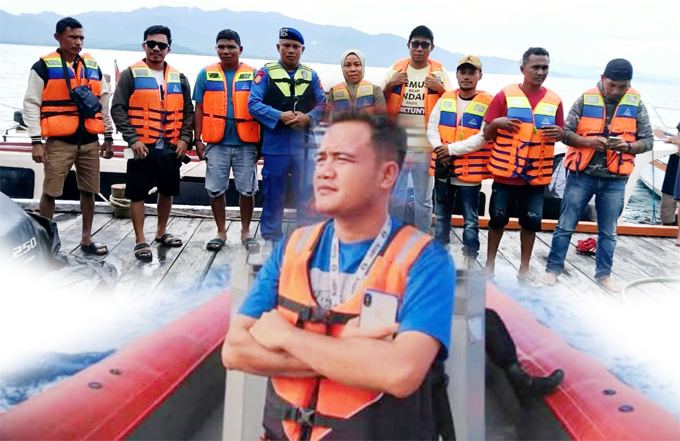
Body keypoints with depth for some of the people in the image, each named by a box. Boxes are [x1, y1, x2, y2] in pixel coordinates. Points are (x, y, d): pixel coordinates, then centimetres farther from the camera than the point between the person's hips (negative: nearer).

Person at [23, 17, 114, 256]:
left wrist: (108, 136, 14)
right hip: (59, 142, -4)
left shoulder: (93, 67, 11)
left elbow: (104, 103, 16)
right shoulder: (44, 67, -4)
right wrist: (36, 141, -11)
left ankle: (86, 238, 22)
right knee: (50, 191, 0)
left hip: (90, 141, 5)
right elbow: (31, 104, -5)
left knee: (89, 190, 10)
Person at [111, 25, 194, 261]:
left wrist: (184, 138, 1)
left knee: (167, 191, 14)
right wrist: (132, 139, -14)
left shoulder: (179, 78, 11)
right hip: (142, 147, -4)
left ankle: (161, 232, 32)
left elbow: (188, 111, 14)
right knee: (137, 194, 0)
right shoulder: (131, 74, -2)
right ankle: (140, 240, 10)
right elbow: (118, 109, -6)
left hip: (171, 148, 4)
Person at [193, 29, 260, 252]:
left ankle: (246, 232, 21)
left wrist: (261, 142, 3)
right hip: (216, 143, 1)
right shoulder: (206, 74, 5)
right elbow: (199, 109, 6)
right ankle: (221, 232, 21)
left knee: (247, 189, 5)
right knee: (215, 189, 5)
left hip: (245, 143, -1)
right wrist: (197, 140, 1)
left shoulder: (253, 75, 3)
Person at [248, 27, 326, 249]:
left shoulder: (311, 76, 9)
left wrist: (308, 118, -12)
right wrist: (280, 116, -17)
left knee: (307, 194, 7)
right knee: (273, 195, 6)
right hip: (275, 145, -2)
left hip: (304, 145, 2)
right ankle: (271, 239, 20)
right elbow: (254, 104, -6)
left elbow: (322, 104, 8)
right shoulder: (266, 73, 1)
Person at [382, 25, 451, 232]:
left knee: (424, 200, 6)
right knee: (395, 198, 8)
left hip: (425, 146, -1)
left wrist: (440, 88, -11)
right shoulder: (395, 69, 7)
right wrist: (390, 85, -6)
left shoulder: (440, 72, 4)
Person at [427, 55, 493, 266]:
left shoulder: (488, 103, -5)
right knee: (441, 216, 15)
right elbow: (432, 128, 5)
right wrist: (439, 149, -13)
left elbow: (483, 137, -13)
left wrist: (452, 149, -17)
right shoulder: (444, 99, 9)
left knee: (471, 220, 4)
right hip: (443, 170, 4)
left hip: (470, 171, -4)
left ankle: (470, 262, 15)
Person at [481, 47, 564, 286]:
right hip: (506, 171, -2)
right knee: (498, 219, 6)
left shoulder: (554, 101, 5)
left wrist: (559, 133, -10)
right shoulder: (505, 95, -2)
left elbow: (560, 134, 14)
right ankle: (490, 264, 22)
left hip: (537, 174, 2)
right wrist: (496, 123, -20)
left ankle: (524, 269, 19)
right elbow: (486, 134, 1)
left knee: (532, 222, 5)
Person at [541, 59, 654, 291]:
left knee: (608, 231, 12)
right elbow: (565, 132, -4)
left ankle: (603, 273, 26)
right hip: (582, 175, -1)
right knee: (565, 225, 4)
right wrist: (589, 141, -20)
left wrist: (627, 146, -17)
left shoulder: (636, 104, 1)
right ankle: (553, 268, 17)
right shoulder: (585, 99, -4)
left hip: (615, 180, 2)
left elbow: (648, 140, 3)